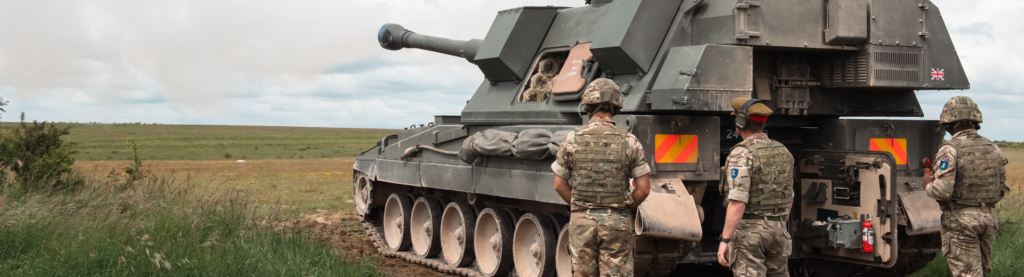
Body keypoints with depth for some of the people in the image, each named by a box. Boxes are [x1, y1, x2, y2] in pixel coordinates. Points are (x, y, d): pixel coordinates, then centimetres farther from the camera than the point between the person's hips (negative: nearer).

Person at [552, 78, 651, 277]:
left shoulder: (572, 140, -3)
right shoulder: (629, 142, -5)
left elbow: (560, 185, 3)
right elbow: (644, 189, -4)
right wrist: (625, 207, 11)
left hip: (582, 221, 1)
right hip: (617, 222, -1)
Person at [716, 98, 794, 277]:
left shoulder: (742, 154, -14)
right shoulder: (783, 152, 10)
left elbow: (738, 202, -22)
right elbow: (788, 198, 17)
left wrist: (725, 240, -21)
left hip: (748, 230, -7)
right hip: (777, 230, 7)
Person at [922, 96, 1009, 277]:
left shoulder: (950, 150, -15)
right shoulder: (993, 149, 6)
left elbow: (942, 192, -22)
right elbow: (1001, 190, 12)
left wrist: (927, 184, -2)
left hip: (961, 221, -6)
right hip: (989, 218, 6)